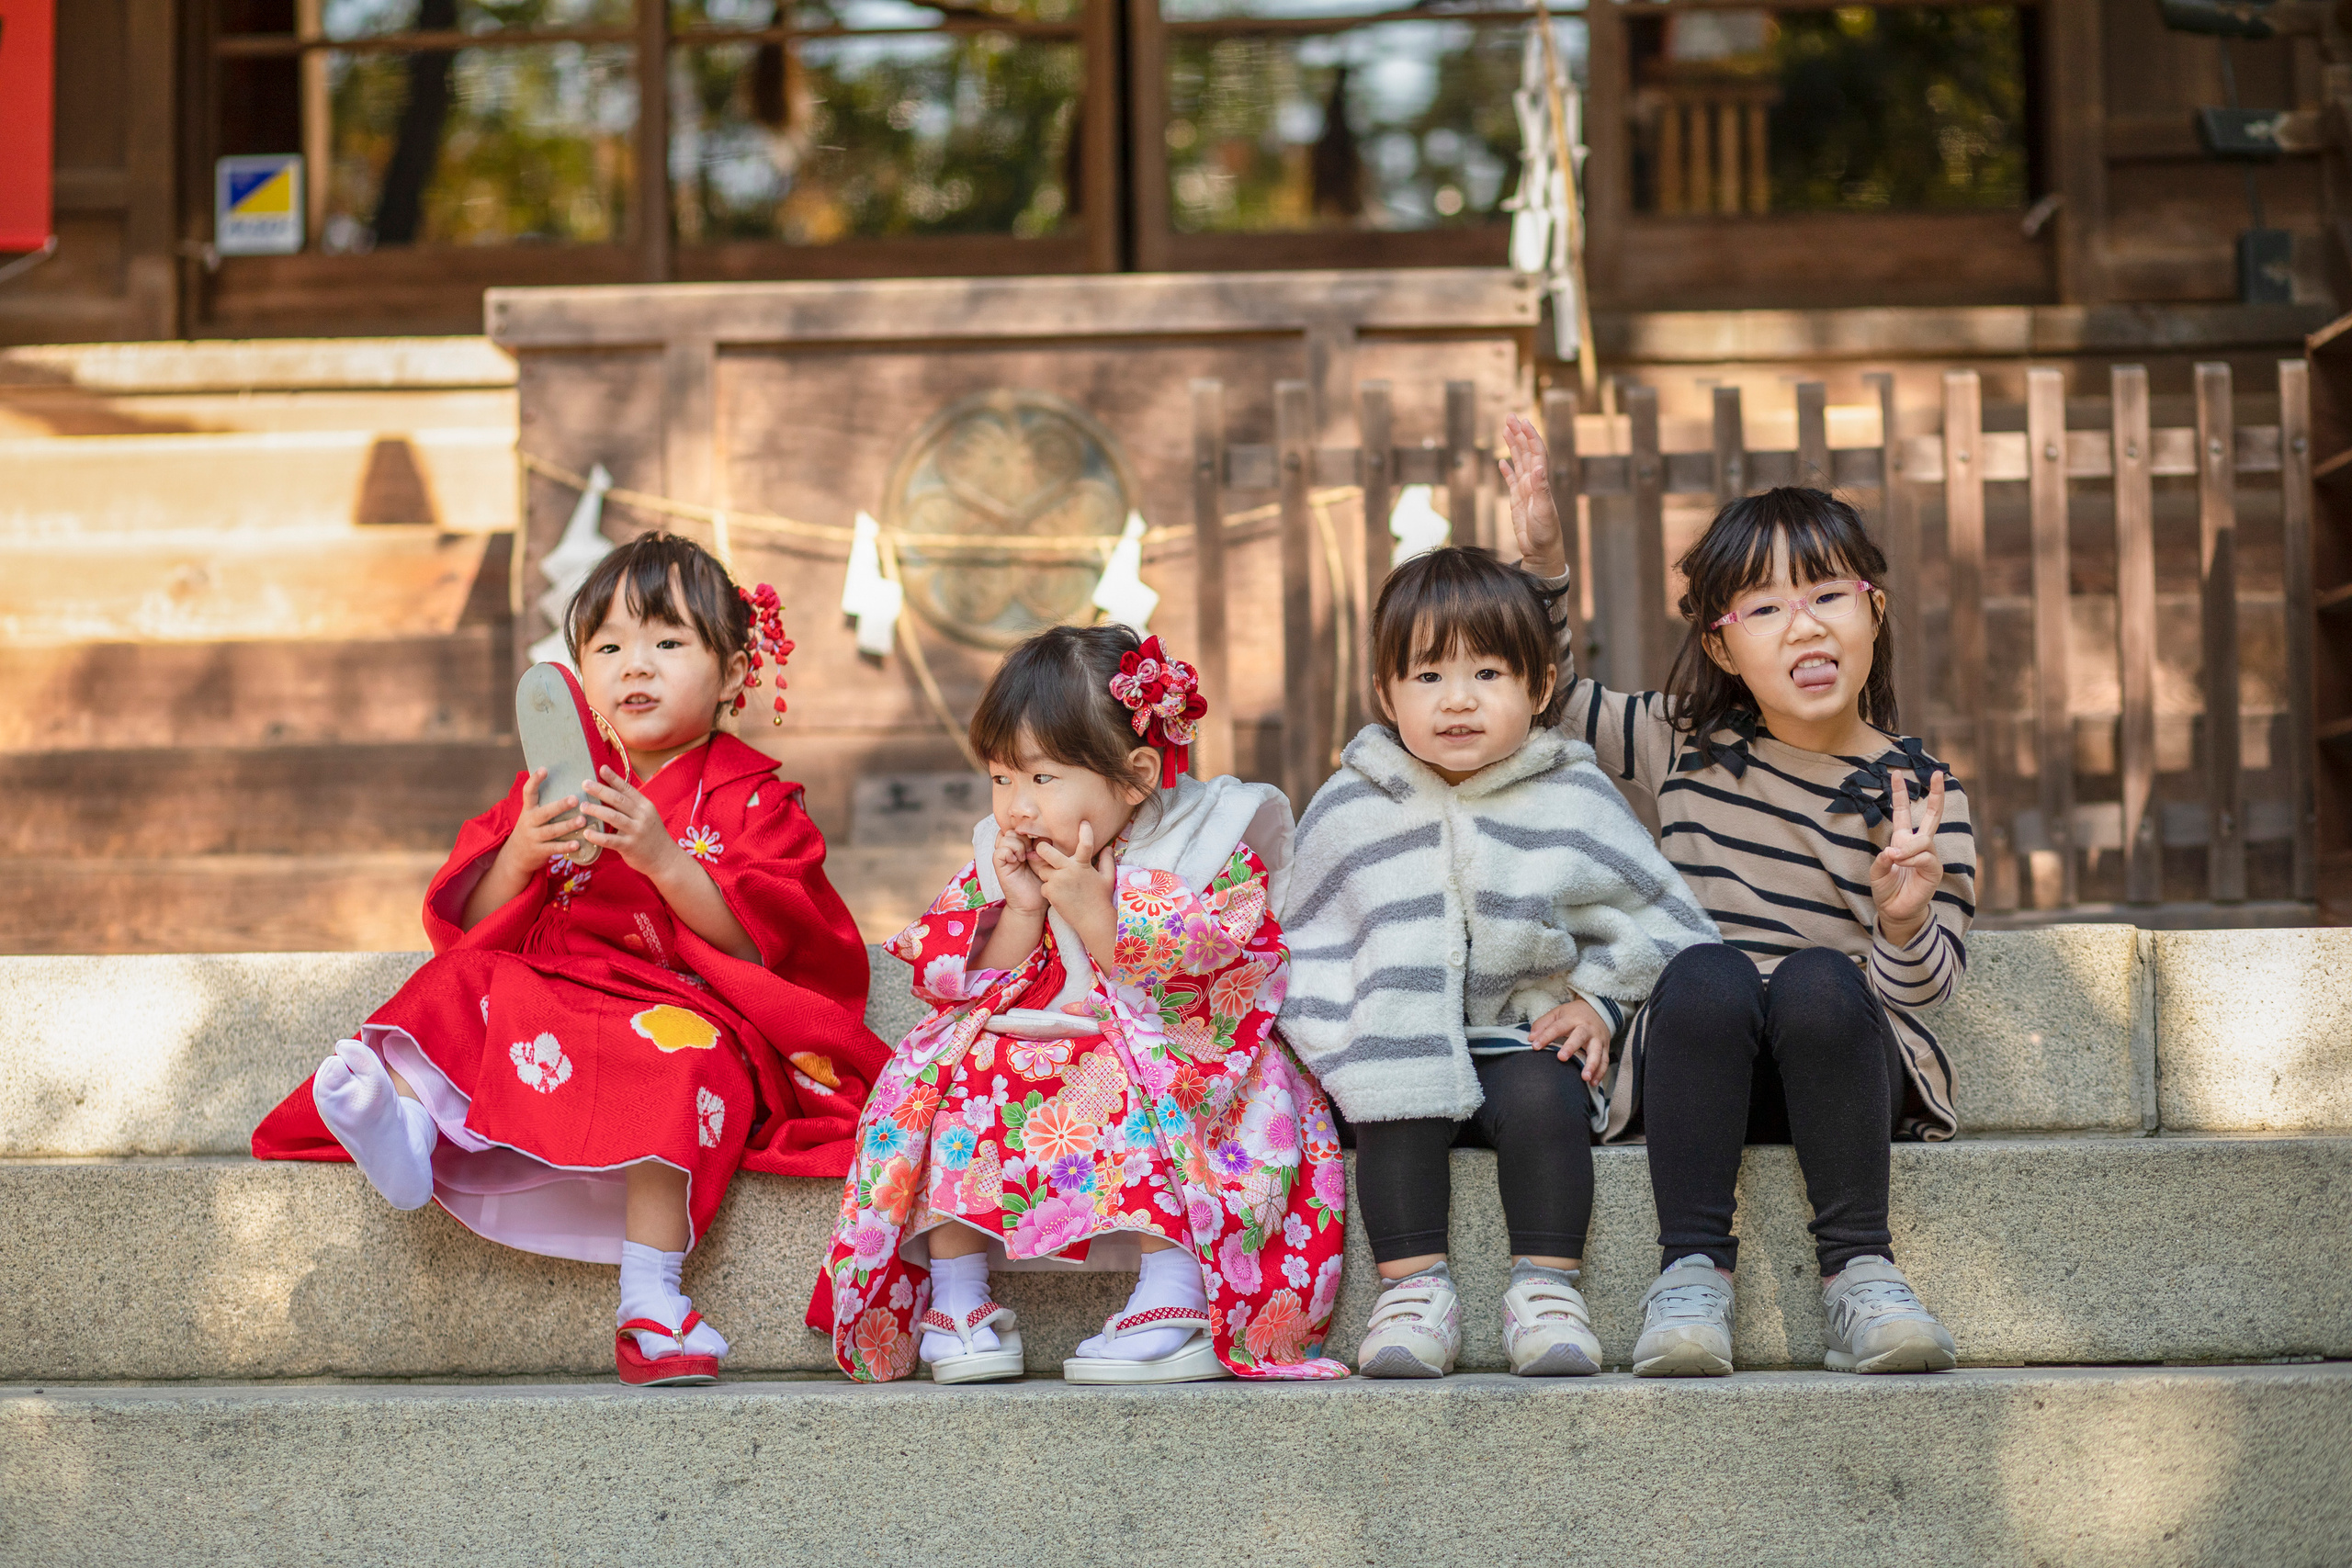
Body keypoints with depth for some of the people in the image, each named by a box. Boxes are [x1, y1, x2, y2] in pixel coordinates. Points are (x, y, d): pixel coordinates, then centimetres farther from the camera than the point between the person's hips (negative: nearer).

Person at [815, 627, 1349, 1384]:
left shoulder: (1214, 858, -8)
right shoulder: (998, 861, 6)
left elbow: (1187, 994, -18)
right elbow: (959, 987, 0)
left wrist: (1094, 913, -23)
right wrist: (1021, 910, -14)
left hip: (1174, 1061, -4)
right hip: (1027, 1052, 4)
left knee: (1142, 1089, -34)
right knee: (964, 1076, -21)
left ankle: (1175, 1298, -36)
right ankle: (954, 1295, -17)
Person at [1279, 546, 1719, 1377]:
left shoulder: (1575, 799, 2)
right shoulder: (1349, 810, 4)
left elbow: (1657, 918, 10)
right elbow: (1309, 949, 6)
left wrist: (1602, 1002, -2)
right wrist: (1353, 1049, -9)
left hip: (1532, 1040, -1)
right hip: (1406, 1044, 1)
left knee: (1540, 1097, -31)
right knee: (1396, 1105, -30)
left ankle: (1547, 1289, -25)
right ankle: (1414, 1287, -24)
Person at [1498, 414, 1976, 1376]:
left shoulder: (1916, 792, -1)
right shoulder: (1687, 746, 7)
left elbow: (1919, 987, -4)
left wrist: (1906, 918, -27)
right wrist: (1543, 561, 9)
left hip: (1843, 1066, -1)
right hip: (1695, 1072, 1)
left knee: (1816, 977, -33)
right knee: (1706, 972, -31)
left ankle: (1859, 1270, -28)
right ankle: (1693, 1269, -31)